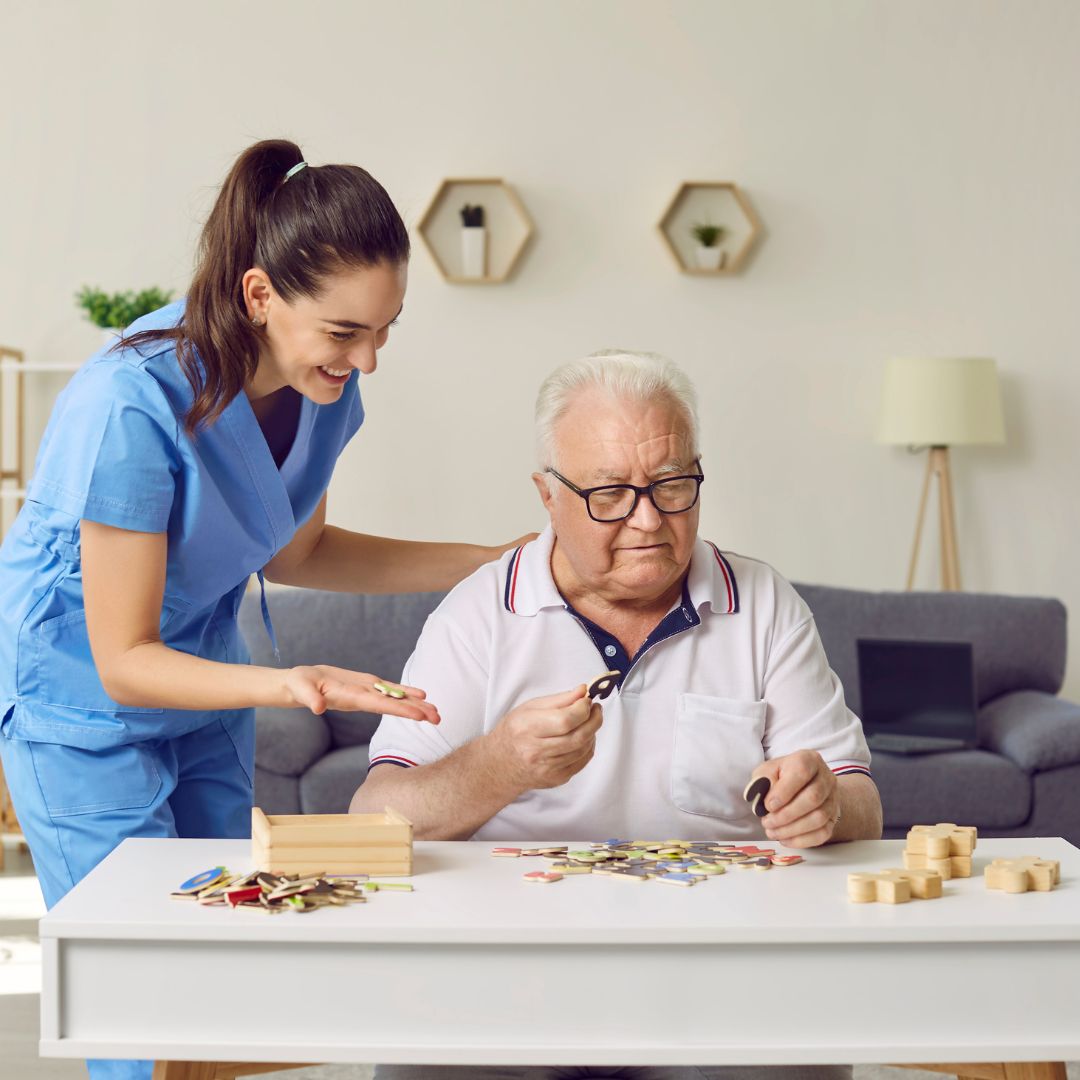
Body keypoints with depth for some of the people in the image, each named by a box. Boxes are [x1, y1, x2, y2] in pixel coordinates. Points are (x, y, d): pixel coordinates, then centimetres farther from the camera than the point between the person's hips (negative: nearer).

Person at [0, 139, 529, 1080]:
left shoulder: (325, 388, -11)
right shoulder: (135, 407, -31)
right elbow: (123, 662, -26)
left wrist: (495, 564, 0)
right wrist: (287, 683, -42)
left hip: (206, 691, 7)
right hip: (83, 706, -6)